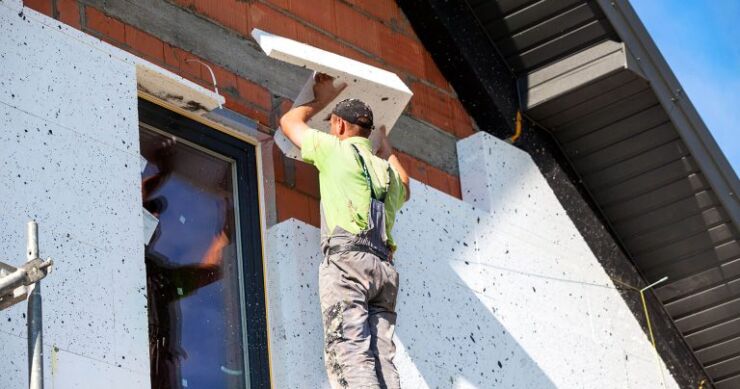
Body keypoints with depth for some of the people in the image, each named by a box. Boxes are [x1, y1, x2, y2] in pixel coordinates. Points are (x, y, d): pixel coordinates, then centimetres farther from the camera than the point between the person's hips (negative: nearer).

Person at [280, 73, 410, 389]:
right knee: (382, 360, -4)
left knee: (350, 357, -18)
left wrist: (321, 100, 43)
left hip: (346, 259, -6)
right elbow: (403, 189, 53)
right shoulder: (387, 171, 26)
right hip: (384, 267, 6)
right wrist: (385, 144, 63)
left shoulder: (337, 150, 10)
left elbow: (290, 122, 26)